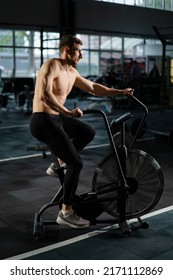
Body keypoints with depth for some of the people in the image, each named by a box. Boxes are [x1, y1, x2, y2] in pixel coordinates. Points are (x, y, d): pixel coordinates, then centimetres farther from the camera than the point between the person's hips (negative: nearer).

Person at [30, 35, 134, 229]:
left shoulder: (72, 72, 12)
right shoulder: (51, 66, -15)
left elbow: (93, 88, 22)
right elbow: (44, 95, -31)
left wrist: (120, 92, 19)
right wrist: (68, 112, -36)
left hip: (57, 118, 9)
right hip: (43, 121, -9)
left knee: (88, 133, 22)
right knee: (76, 164, -12)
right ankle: (66, 212, -1)